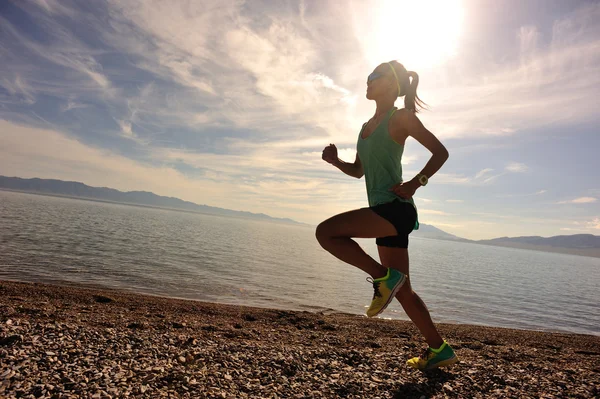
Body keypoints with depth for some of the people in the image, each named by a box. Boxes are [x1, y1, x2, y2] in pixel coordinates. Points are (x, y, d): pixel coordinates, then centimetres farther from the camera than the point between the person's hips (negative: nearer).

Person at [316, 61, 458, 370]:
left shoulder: (401, 118, -1)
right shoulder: (367, 126, 21)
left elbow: (440, 152, -2)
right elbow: (358, 170, 26)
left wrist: (416, 182, -15)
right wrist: (335, 161, 8)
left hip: (396, 208, -8)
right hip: (385, 213, 8)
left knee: (325, 232, -18)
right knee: (402, 290, 11)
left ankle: (383, 277, -8)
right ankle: (440, 350, 24)